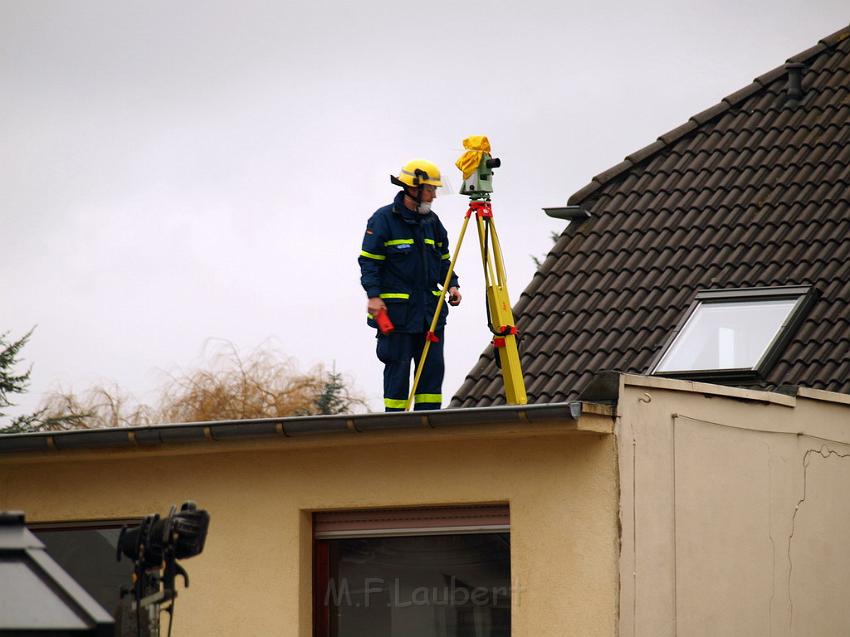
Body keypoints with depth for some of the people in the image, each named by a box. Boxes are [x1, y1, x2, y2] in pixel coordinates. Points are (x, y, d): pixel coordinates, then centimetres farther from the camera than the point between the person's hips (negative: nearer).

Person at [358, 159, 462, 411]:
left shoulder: (431, 221, 14)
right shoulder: (384, 218, -5)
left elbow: (443, 260, 21)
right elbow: (369, 260, -7)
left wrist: (452, 285, 4)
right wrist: (373, 295, -16)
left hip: (430, 308, 6)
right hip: (397, 309, -6)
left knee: (433, 366, 3)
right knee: (398, 367, -3)